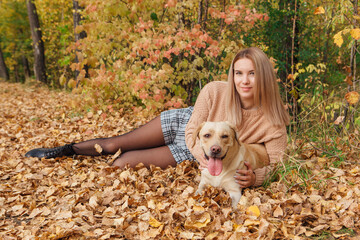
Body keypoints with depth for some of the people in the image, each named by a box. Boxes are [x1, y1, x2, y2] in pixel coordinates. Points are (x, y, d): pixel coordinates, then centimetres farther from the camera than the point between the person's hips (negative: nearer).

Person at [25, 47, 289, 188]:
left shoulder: (273, 123, -28)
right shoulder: (215, 92, -27)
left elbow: (271, 166, -21)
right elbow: (192, 133, -17)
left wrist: (253, 178, -43)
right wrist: (204, 156, -36)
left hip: (190, 154, -1)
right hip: (182, 123, 1)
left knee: (126, 160, -7)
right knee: (114, 144, 6)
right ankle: (64, 150, 34)